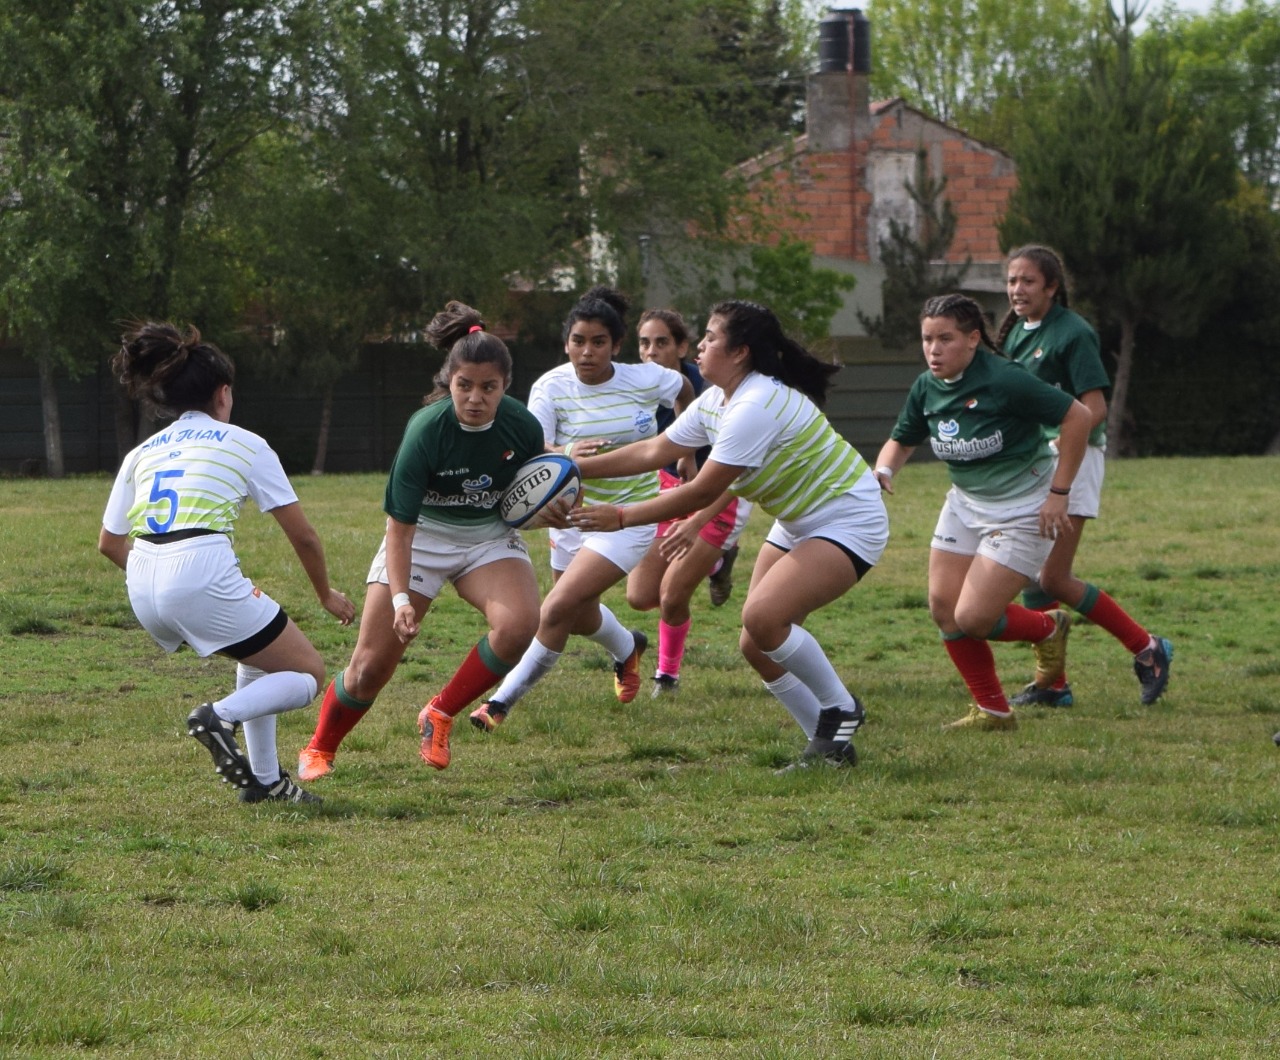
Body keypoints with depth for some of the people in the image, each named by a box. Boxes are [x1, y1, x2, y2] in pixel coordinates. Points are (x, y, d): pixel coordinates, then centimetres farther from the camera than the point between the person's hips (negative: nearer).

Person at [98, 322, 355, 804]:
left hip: (143, 592, 6)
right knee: (308, 672, 9)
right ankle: (223, 715, -19)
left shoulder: (142, 453, 22)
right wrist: (326, 594, 28)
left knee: (262, 654, 30)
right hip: (203, 579, -6)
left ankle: (264, 780, 23)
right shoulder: (243, 443, 10)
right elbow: (303, 536, 11)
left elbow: (109, 543, 25)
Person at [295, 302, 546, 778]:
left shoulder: (522, 427, -17)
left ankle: (440, 715, -6)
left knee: (518, 623, -28)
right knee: (370, 667, -4)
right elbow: (400, 524, -23)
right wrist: (401, 599, -32)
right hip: (423, 536, -2)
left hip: (490, 535, 3)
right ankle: (318, 750, 24)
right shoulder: (426, 431, -28)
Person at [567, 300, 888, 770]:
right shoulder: (714, 402, 2)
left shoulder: (757, 407, -27)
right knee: (756, 646, 2)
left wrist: (622, 516, -19)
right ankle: (831, 743, 14)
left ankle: (840, 710, -7)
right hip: (797, 524, 10)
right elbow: (652, 452, 10)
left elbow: (702, 491, -26)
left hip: (848, 521, -10)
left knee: (763, 616, -27)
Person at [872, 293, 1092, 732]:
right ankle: (992, 711, 16)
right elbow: (902, 440, 13)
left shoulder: (1004, 380, -24)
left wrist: (1058, 493, -18)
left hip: (1022, 510, -7)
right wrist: (884, 469, -11)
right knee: (943, 607, 0)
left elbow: (1077, 417, -20)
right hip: (965, 502, 7)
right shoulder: (927, 388, -3)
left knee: (973, 618, -13)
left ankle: (1048, 629, 20)